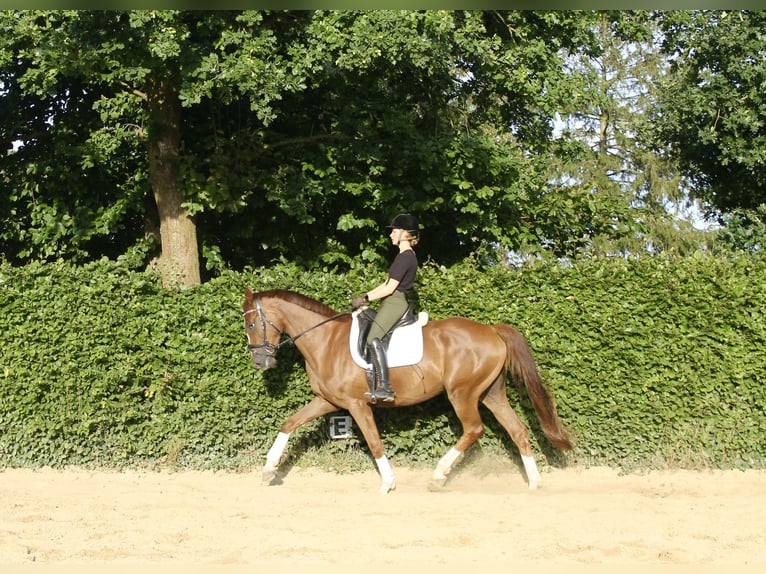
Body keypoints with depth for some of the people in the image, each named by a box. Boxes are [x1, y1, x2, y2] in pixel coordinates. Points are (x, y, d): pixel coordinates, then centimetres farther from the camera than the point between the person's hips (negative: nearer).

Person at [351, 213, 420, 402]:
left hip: (395, 303, -11)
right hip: (392, 303, 11)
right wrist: (365, 295, 15)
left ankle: (385, 387, -34)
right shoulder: (405, 256, 21)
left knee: (373, 338, -26)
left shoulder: (405, 257, -11)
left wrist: (366, 299, -11)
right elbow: (387, 283, 23)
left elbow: (390, 288, -15)